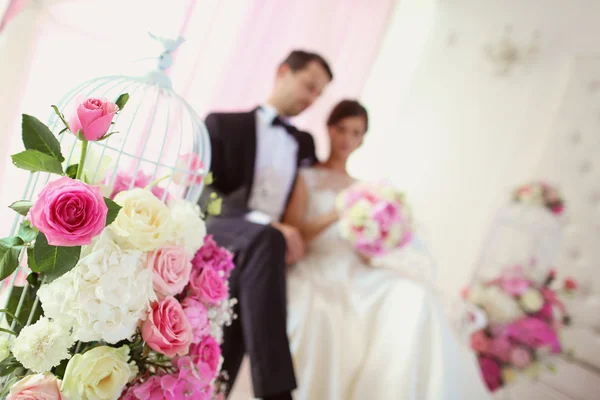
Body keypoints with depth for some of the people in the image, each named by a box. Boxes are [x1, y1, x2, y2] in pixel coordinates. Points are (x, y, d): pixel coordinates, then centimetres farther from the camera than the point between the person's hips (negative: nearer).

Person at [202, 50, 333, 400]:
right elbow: (198, 194, -5)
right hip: (215, 238, -4)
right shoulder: (224, 124, 10)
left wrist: (293, 237, -1)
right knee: (265, 239, -38)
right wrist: (266, 225, -20)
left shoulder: (306, 144, 25)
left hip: (255, 252, 4)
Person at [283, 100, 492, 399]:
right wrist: (336, 214, -16)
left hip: (354, 277, 3)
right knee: (317, 316, -40)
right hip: (311, 274, -3)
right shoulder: (305, 177, 11)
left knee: (415, 299, -28)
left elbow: (367, 254, 16)